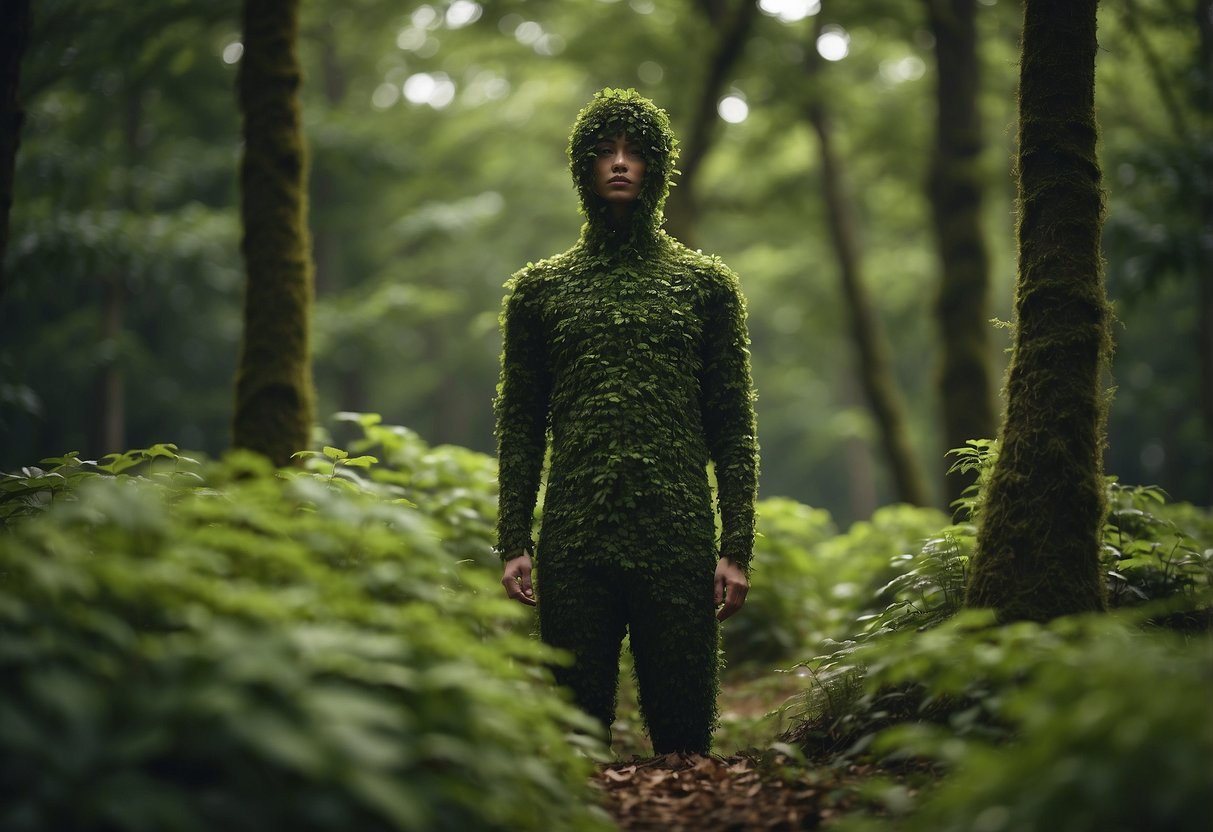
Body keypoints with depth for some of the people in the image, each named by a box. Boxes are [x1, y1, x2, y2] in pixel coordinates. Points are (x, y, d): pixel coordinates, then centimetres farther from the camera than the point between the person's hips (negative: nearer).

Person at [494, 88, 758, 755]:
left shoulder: (707, 283, 10)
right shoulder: (539, 288, 11)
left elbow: (733, 427, 6)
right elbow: (519, 425, 10)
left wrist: (737, 548, -2)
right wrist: (512, 543, 0)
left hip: (680, 544, 0)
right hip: (574, 548, 1)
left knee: (684, 736, 3)